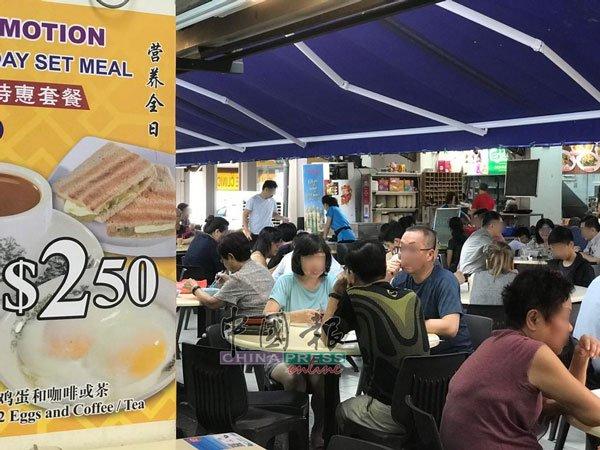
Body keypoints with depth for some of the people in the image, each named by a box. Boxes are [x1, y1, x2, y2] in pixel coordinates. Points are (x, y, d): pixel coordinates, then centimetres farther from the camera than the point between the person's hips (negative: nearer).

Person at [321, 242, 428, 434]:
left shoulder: (354, 298, -8)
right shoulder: (411, 298, 6)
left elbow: (327, 338, 4)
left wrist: (336, 293, 10)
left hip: (390, 412, -5)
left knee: (342, 411, 27)